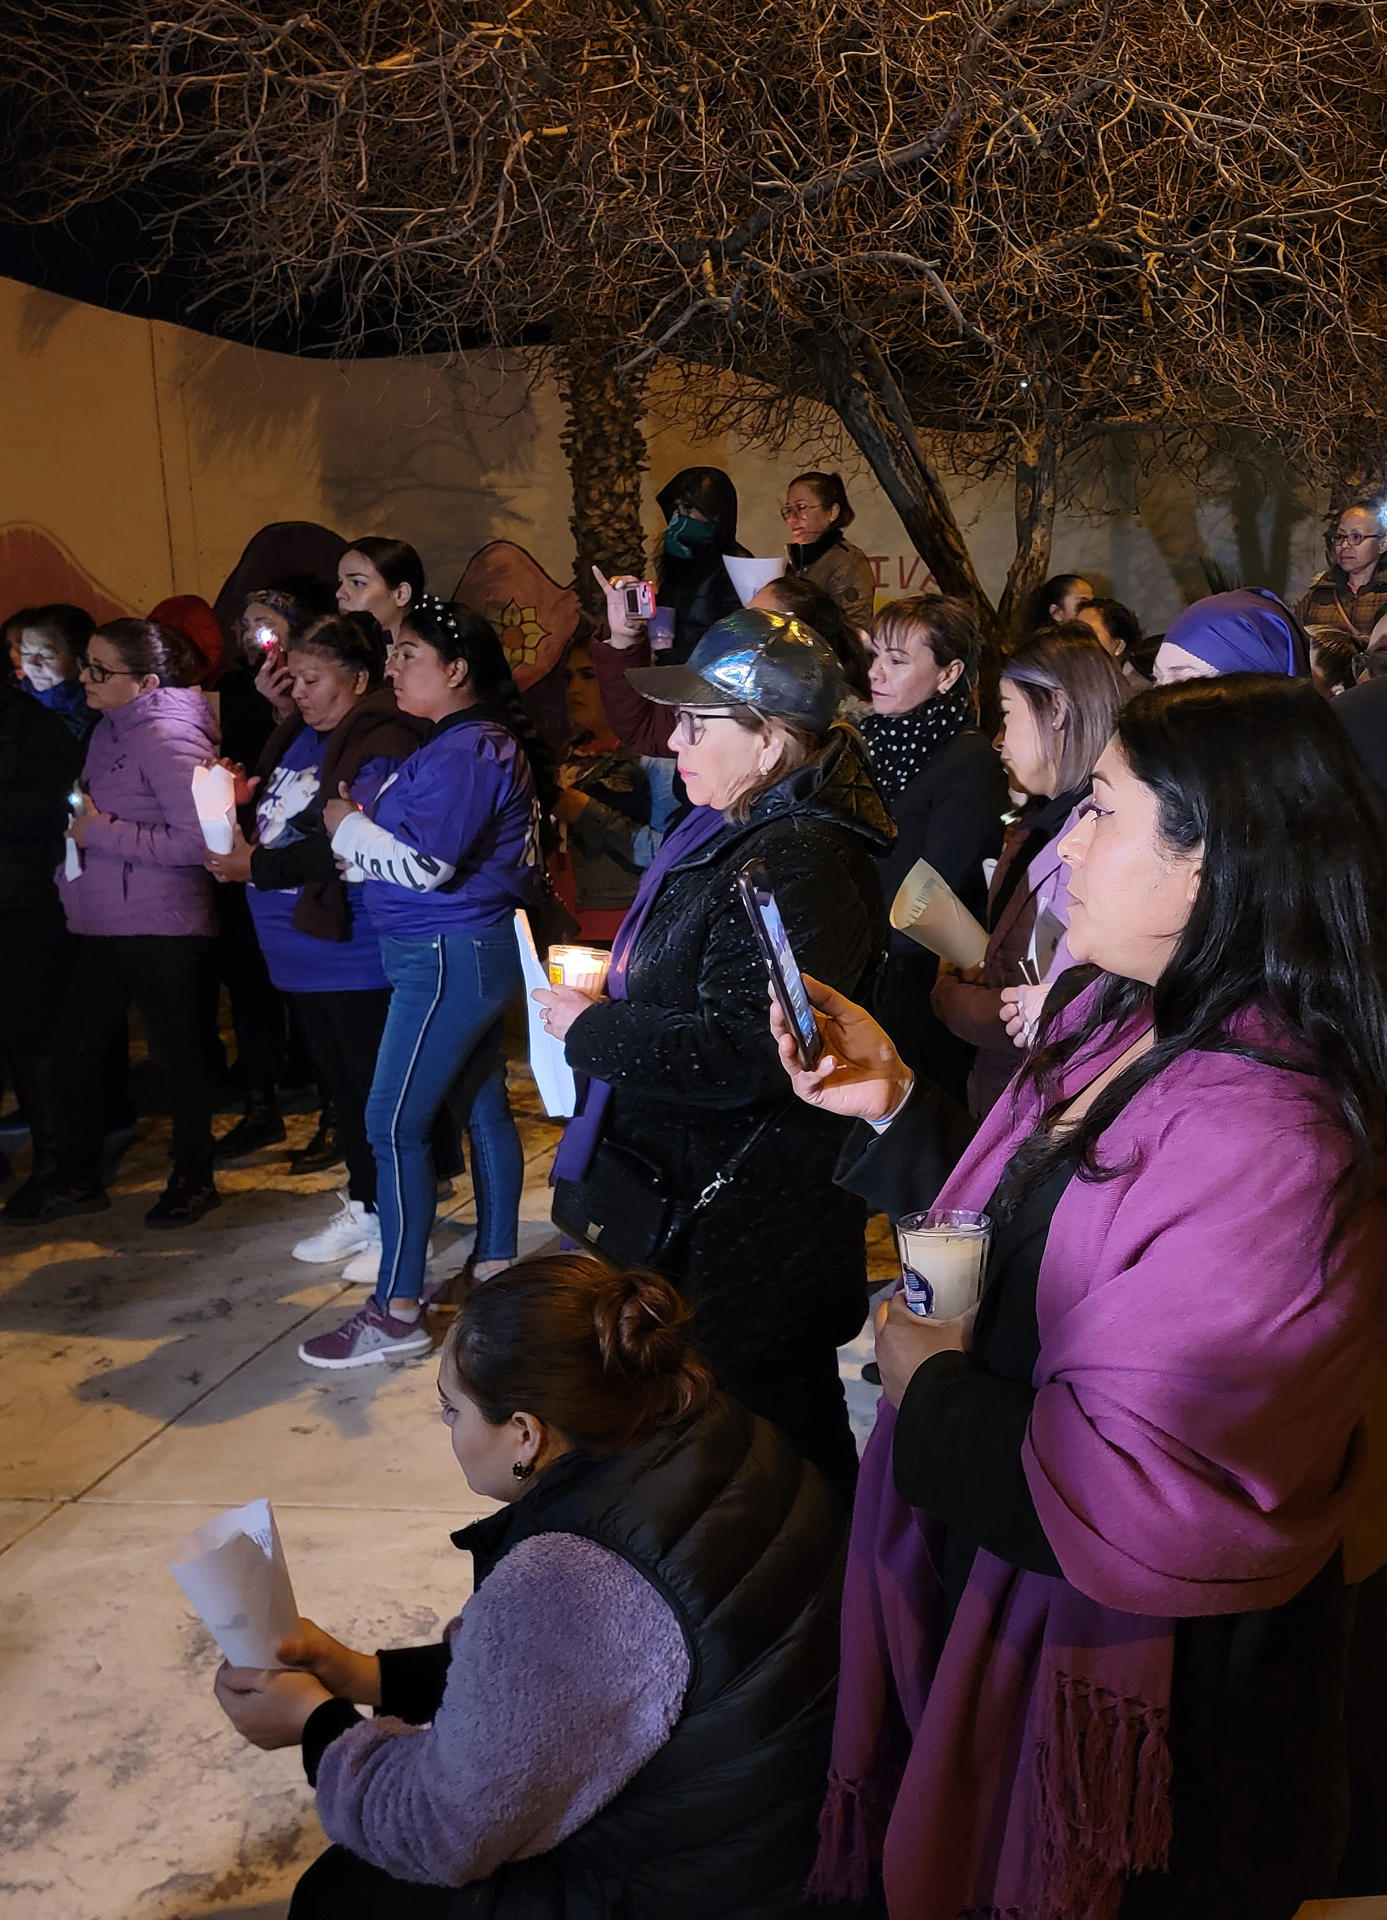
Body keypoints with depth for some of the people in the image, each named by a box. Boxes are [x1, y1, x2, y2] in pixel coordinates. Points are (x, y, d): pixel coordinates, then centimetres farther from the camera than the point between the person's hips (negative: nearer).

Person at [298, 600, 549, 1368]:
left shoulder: (463, 751, -18)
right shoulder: (483, 741, 14)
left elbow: (423, 863, -24)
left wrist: (346, 826, -10)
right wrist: (362, 821, 3)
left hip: (448, 958, -11)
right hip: (473, 950, 11)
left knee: (393, 1125, -6)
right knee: (484, 1108, 16)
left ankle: (396, 1311, 0)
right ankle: (494, 1266, 27)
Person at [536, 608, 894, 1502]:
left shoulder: (798, 865, -23)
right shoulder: (728, 831, 10)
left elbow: (742, 1052, -28)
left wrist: (594, 1031, -18)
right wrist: (615, 994, 7)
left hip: (749, 1222, -10)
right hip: (696, 1190, 10)